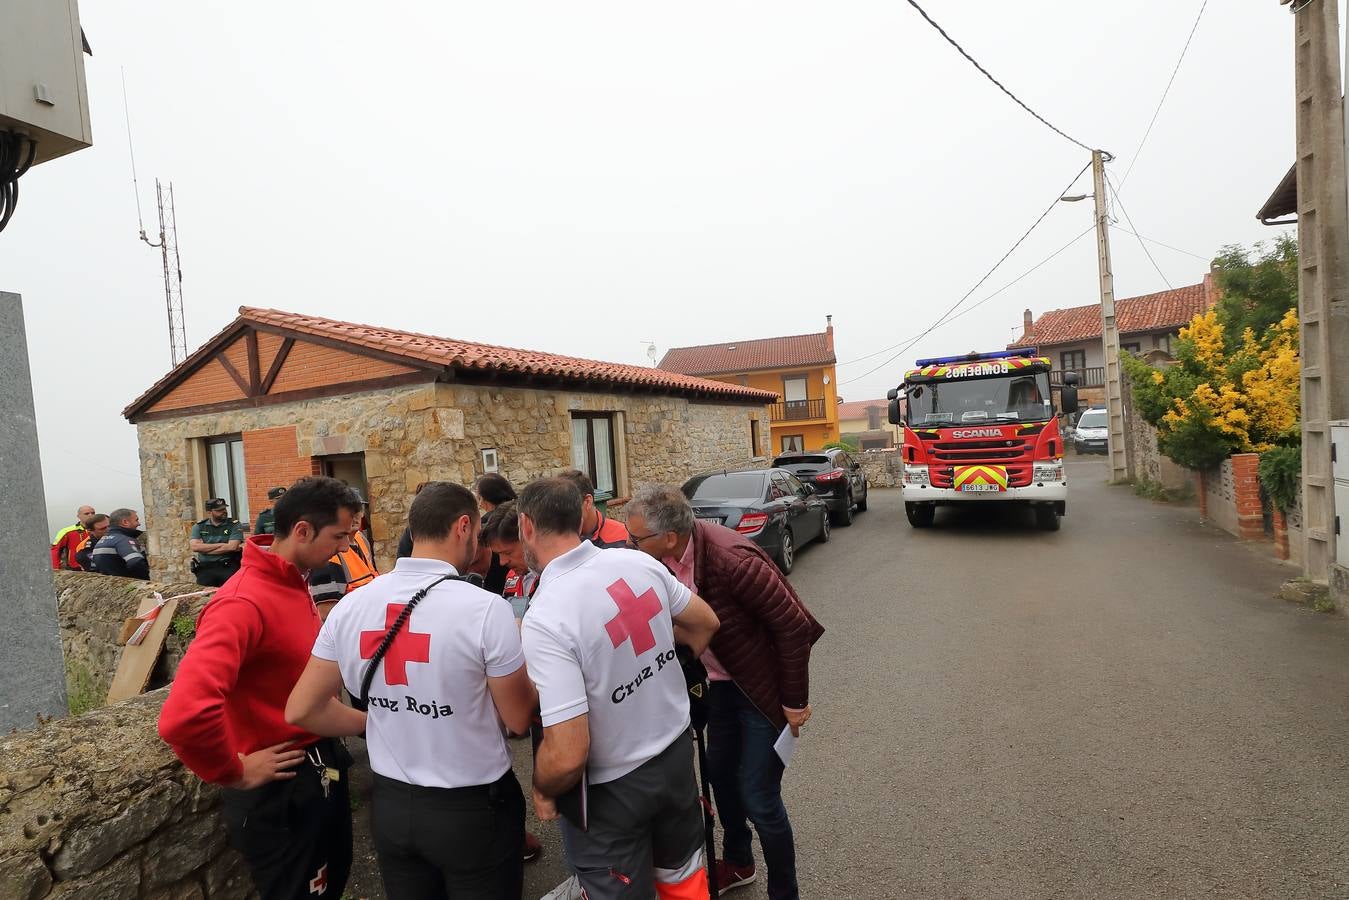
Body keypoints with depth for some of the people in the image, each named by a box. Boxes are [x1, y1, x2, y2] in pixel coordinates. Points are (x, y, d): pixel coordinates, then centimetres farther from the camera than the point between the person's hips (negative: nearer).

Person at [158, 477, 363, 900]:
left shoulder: (295, 584, 2)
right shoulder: (244, 602, -28)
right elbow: (184, 717, -39)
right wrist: (236, 773, -22)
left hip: (321, 771, 9)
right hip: (282, 790, -9)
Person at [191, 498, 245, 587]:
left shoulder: (234, 525, 5)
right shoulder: (199, 527, 12)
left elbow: (232, 547, -8)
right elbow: (195, 547, -4)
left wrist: (205, 548, -5)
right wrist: (221, 545, -8)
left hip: (228, 568, -2)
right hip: (205, 569, 2)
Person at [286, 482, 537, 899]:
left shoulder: (351, 605, -7)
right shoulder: (486, 608, -23)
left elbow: (301, 710, 1)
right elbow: (518, 718, -12)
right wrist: (520, 650, 3)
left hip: (390, 805, 5)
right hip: (473, 807, -4)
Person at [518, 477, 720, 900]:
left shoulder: (545, 619, -29)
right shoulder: (639, 562, -11)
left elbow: (567, 755, -29)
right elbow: (705, 623, 5)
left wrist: (543, 791, -7)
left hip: (613, 789, -5)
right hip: (677, 750, 5)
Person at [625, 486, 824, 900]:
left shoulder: (732, 560, -34)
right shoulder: (667, 557, -12)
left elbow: (793, 625, -25)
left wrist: (795, 700, -17)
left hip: (765, 688, -7)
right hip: (722, 681, 7)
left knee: (758, 797, 1)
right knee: (719, 771, 21)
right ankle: (737, 862, 48)